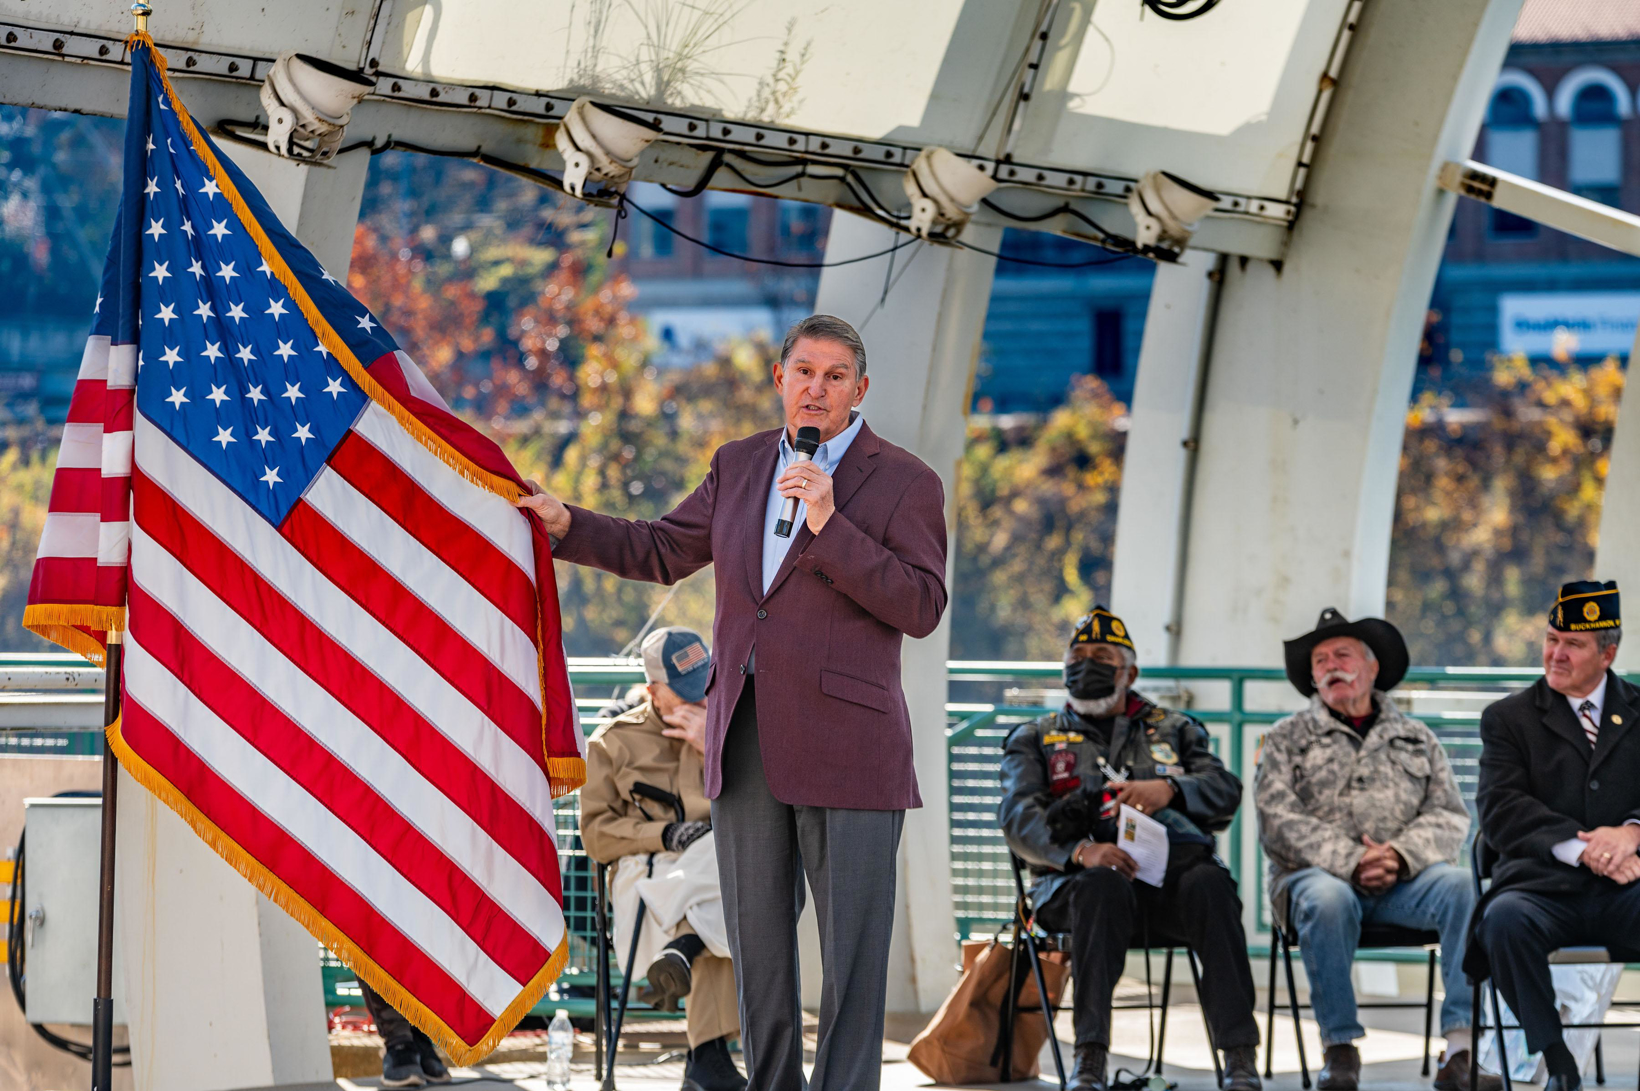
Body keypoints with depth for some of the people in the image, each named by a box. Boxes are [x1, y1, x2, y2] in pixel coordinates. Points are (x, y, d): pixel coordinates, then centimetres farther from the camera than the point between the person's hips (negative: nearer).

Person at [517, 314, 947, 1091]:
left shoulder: (903, 483, -1)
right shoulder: (741, 466, 15)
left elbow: (921, 609, -10)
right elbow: (660, 552, 23)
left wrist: (829, 526, -17)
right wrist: (564, 524, 12)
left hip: (845, 743, -5)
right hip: (745, 736, 5)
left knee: (853, 943, -6)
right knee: (756, 938, 8)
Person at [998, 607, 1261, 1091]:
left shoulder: (1174, 730, 27)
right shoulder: (1036, 739, 23)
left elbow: (1224, 790, 10)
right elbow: (1019, 817, 4)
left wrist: (1170, 791, -14)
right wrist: (1080, 851, -17)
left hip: (1175, 862, 1)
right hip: (1076, 875, -1)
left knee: (1209, 885, -34)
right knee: (1104, 888, -39)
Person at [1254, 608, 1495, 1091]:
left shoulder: (1418, 739, 21)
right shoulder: (1287, 738, 15)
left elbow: (1449, 816, 8)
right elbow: (1278, 821, 0)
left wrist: (1400, 856, -14)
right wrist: (1350, 862, -15)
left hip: (1403, 880, 2)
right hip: (1316, 874, -2)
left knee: (1459, 884, -31)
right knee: (1327, 898, -38)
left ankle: (1460, 1050, -35)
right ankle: (1340, 1048, -26)